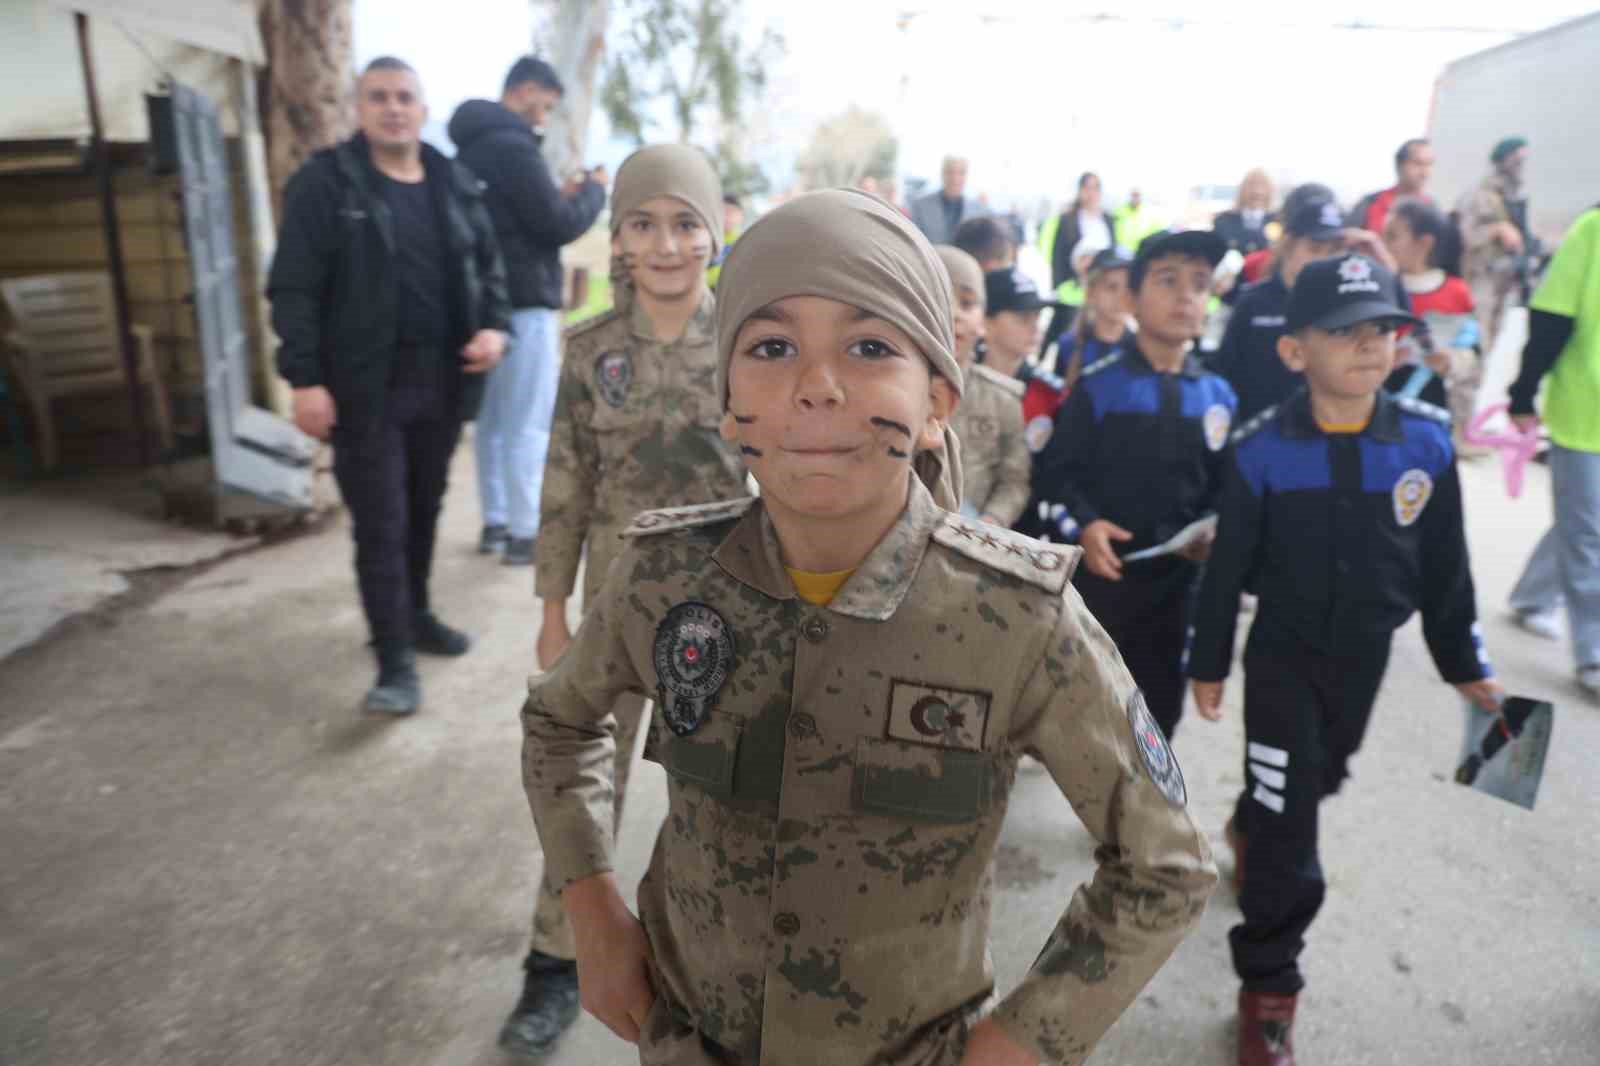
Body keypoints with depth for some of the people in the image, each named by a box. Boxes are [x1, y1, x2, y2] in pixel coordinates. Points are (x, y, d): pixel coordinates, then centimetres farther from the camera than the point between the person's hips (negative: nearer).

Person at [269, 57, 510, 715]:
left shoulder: (455, 183, 10)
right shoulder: (325, 183, -5)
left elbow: (488, 265, 18)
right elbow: (293, 288, -8)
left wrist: (495, 326, -1)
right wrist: (304, 377, -16)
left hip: (441, 380, 5)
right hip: (366, 387, -5)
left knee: (424, 510, 17)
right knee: (380, 525, -3)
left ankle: (415, 616, 35)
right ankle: (395, 662, 3)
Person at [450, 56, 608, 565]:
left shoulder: (471, 147, 16)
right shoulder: (512, 145, -14)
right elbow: (559, 227, -14)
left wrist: (558, 196, 15)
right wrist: (593, 190, 3)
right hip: (523, 303, -9)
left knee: (493, 419, 13)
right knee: (528, 424, -4)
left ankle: (494, 522, 21)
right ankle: (523, 534, 0)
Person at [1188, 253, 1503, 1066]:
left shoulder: (1427, 439, -10)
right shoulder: (1261, 451, -19)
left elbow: (1444, 562, 1)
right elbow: (1226, 568, -10)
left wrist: (1463, 661, 8)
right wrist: (1208, 664, -4)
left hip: (1366, 654, 4)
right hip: (1284, 654, -4)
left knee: (1319, 780, 25)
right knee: (1289, 830, -1)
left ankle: (1249, 826, 59)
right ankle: (1269, 987, 16)